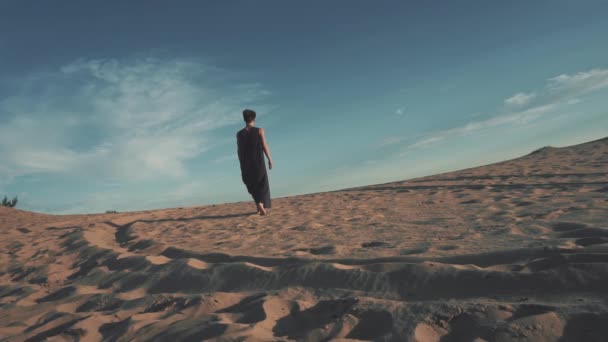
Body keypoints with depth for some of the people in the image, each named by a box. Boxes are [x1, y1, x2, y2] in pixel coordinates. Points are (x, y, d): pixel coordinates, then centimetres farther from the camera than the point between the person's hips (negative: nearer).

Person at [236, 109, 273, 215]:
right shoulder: (260, 130, -5)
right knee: (262, 185, 6)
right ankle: (261, 203, -16)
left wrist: (242, 165, 12)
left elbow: (239, 151, 4)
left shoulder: (239, 134, 4)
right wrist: (270, 159, -1)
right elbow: (265, 146, -9)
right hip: (258, 162, -3)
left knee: (253, 186, 19)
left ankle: (259, 204, 17)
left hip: (246, 164, 3)